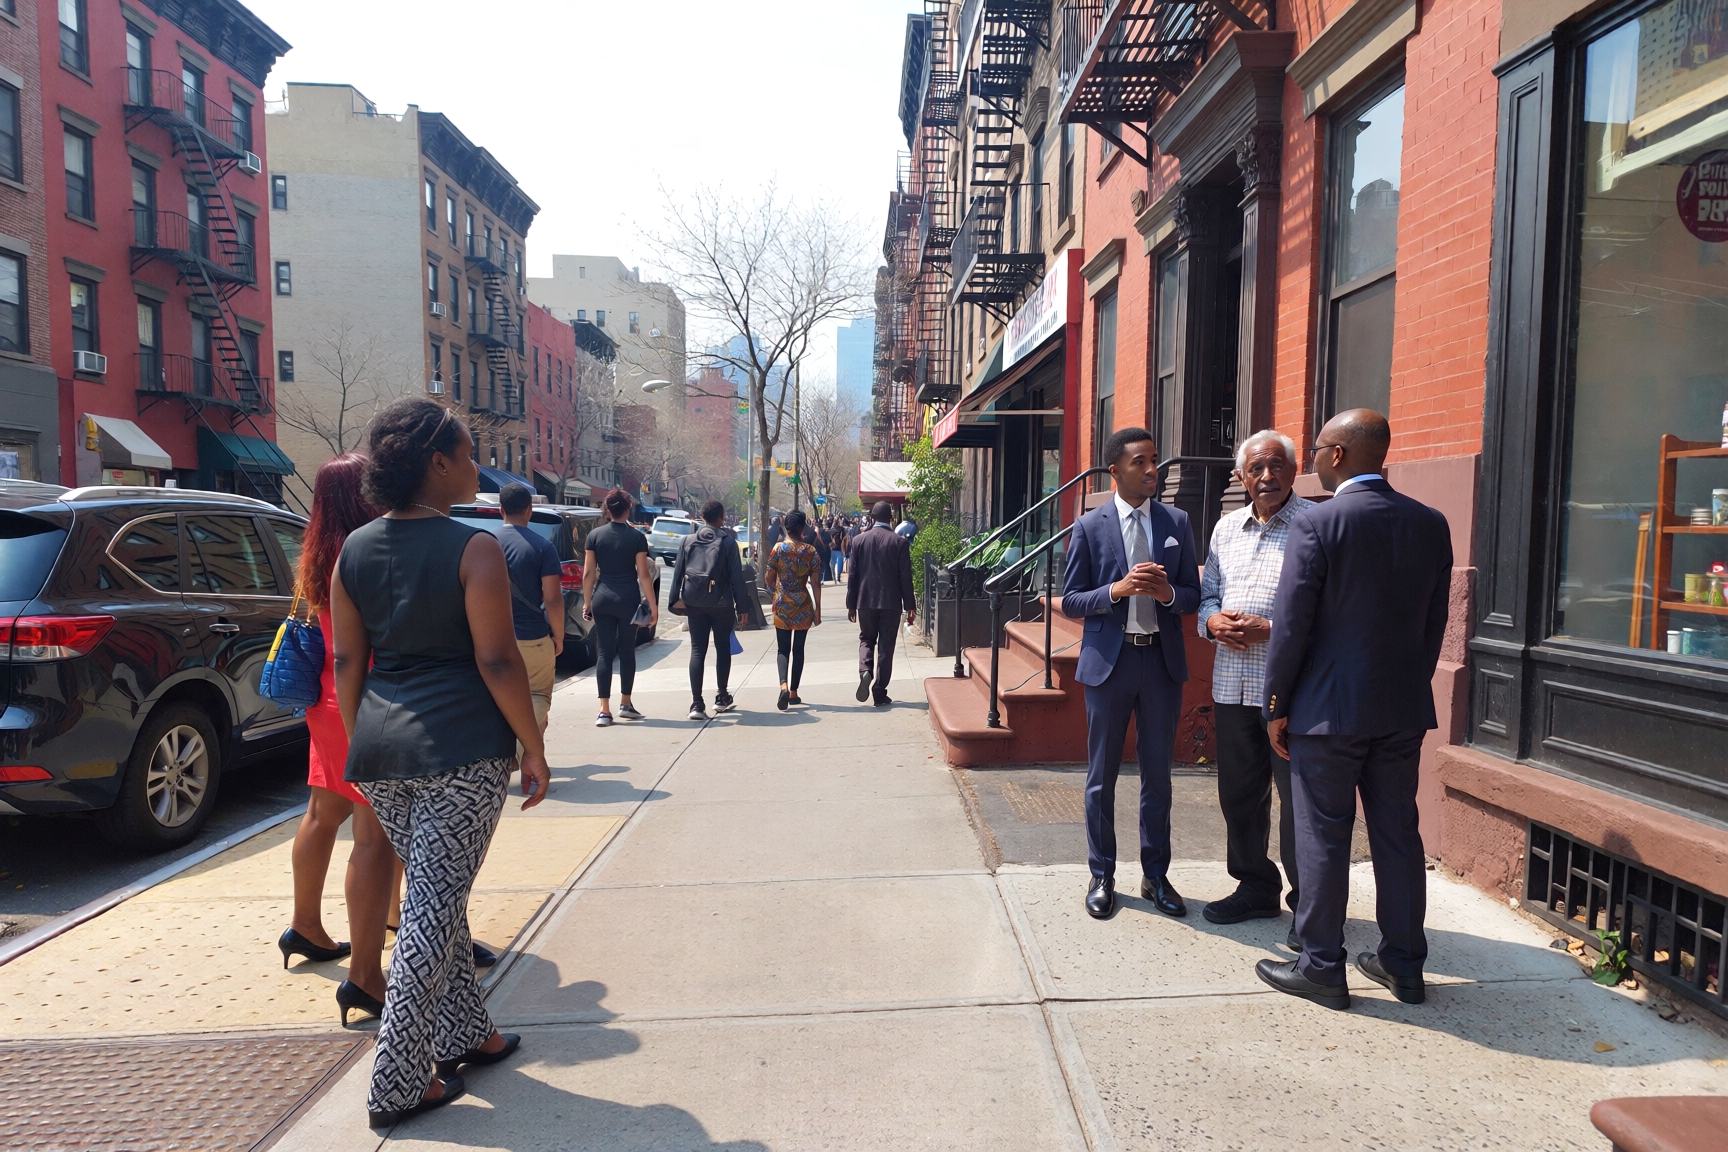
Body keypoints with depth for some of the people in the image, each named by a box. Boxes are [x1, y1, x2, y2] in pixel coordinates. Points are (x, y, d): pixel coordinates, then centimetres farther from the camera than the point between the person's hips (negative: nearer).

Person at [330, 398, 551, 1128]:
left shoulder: (354, 550, 7)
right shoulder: (473, 548, -11)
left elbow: (347, 662, 9)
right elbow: (497, 661, -14)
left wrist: (361, 744, 19)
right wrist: (534, 749, -6)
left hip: (381, 747, 7)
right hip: (461, 746, -6)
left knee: (436, 896, 21)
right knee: (432, 910, 3)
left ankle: (464, 1034, 35)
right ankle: (399, 1085, 13)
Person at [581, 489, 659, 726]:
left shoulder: (594, 536, 2)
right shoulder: (636, 537, -4)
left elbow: (588, 573, 2)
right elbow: (643, 575, -7)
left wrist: (587, 602, 11)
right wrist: (653, 605, -2)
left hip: (602, 598, 2)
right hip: (628, 598, -2)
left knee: (604, 652, 4)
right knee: (626, 650, 12)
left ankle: (604, 711, 0)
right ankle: (625, 704, 21)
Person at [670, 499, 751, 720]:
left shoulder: (687, 541, 3)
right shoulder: (727, 541, -5)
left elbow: (678, 572, 2)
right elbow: (736, 576, -7)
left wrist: (674, 600, 6)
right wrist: (743, 606, -3)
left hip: (694, 602, 2)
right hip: (721, 602, -2)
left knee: (697, 650, 3)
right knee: (722, 648, 15)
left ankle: (696, 703, -5)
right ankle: (721, 696, 23)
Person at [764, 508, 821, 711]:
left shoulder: (778, 548, -6)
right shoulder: (810, 551, -5)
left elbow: (769, 579, -2)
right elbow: (816, 583, -5)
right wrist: (818, 609, 1)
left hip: (782, 604, 0)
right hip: (803, 605, 1)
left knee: (783, 649, 5)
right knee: (798, 649, 12)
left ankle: (784, 685, -18)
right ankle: (794, 692, 16)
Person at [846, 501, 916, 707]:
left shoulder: (859, 540, -1)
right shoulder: (900, 542, -6)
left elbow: (852, 575, 2)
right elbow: (905, 576, -5)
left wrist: (851, 605, 9)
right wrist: (910, 606, 2)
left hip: (865, 601, 1)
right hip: (891, 602, -1)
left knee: (866, 639, 18)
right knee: (885, 647, 5)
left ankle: (865, 671, -10)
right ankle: (879, 693, 8)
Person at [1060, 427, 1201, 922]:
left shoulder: (1176, 521, 4)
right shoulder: (1090, 527, -3)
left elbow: (1193, 596, 6)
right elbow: (1070, 601, -3)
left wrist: (1168, 592, -16)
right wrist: (1117, 589, -19)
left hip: (1162, 660, 2)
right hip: (1109, 660, -2)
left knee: (1158, 774, 12)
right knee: (1102, 775, 8)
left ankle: (1155, 876, 27)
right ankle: (1102, 876, 23)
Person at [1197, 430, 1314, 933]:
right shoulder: (1226, 528, 14)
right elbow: (1207, 594, 19)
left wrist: (1269, 629, -19)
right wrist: (1213, 621, -2)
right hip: (1232, 683, 6)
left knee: (1299, 796, 2)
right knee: (1239, 792, 14)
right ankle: (1255, 886, 31)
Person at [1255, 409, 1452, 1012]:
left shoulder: (1316, 524, -14)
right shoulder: (1431, 524, 4)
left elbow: (1291, 624, -13)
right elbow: (1435, 623, 9)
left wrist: (1277, 706, -4)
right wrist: (1411, 686, 19)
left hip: (1329, 708, -6)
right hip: (1405, 711, 6)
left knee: (1324, 839, 4)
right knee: (1398, 834, 15)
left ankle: (1321, 968, 15)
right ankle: (1404, 963, 28)